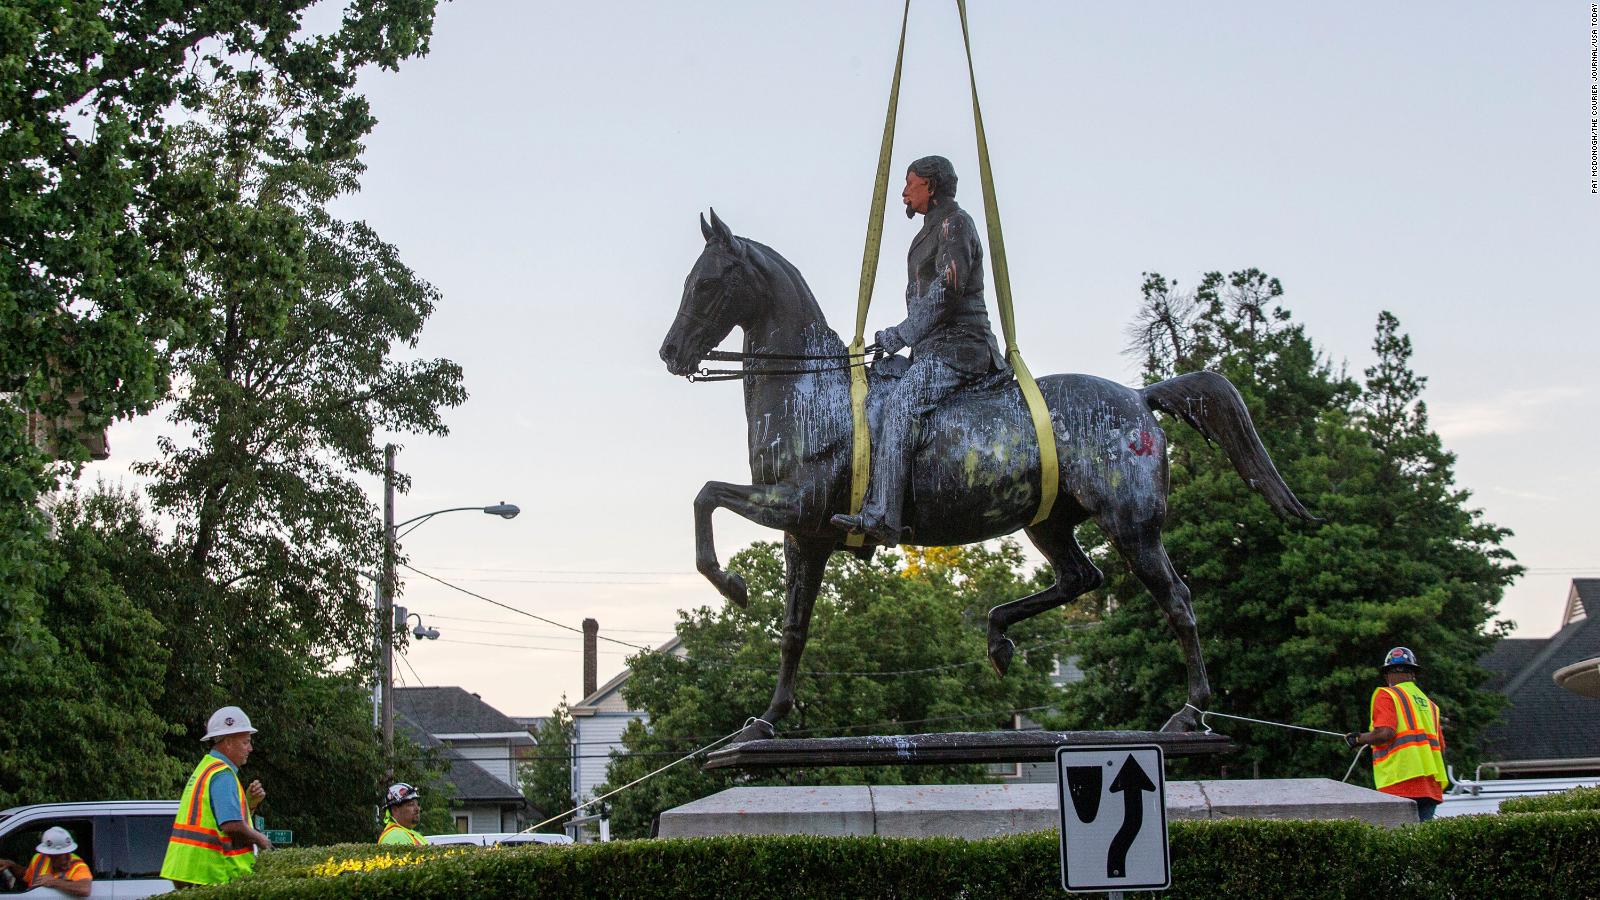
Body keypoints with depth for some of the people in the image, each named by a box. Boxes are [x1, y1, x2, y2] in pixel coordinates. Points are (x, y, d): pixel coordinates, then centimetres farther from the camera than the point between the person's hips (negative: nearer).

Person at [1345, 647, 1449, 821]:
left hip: (1402, 782, -6)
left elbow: (1385, 733, -14)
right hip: (1432, 786, 6)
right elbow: (1441, 747, 16)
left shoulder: (1386, 695, 1)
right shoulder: (1429, 703, 21)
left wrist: (1359, 738, 2)